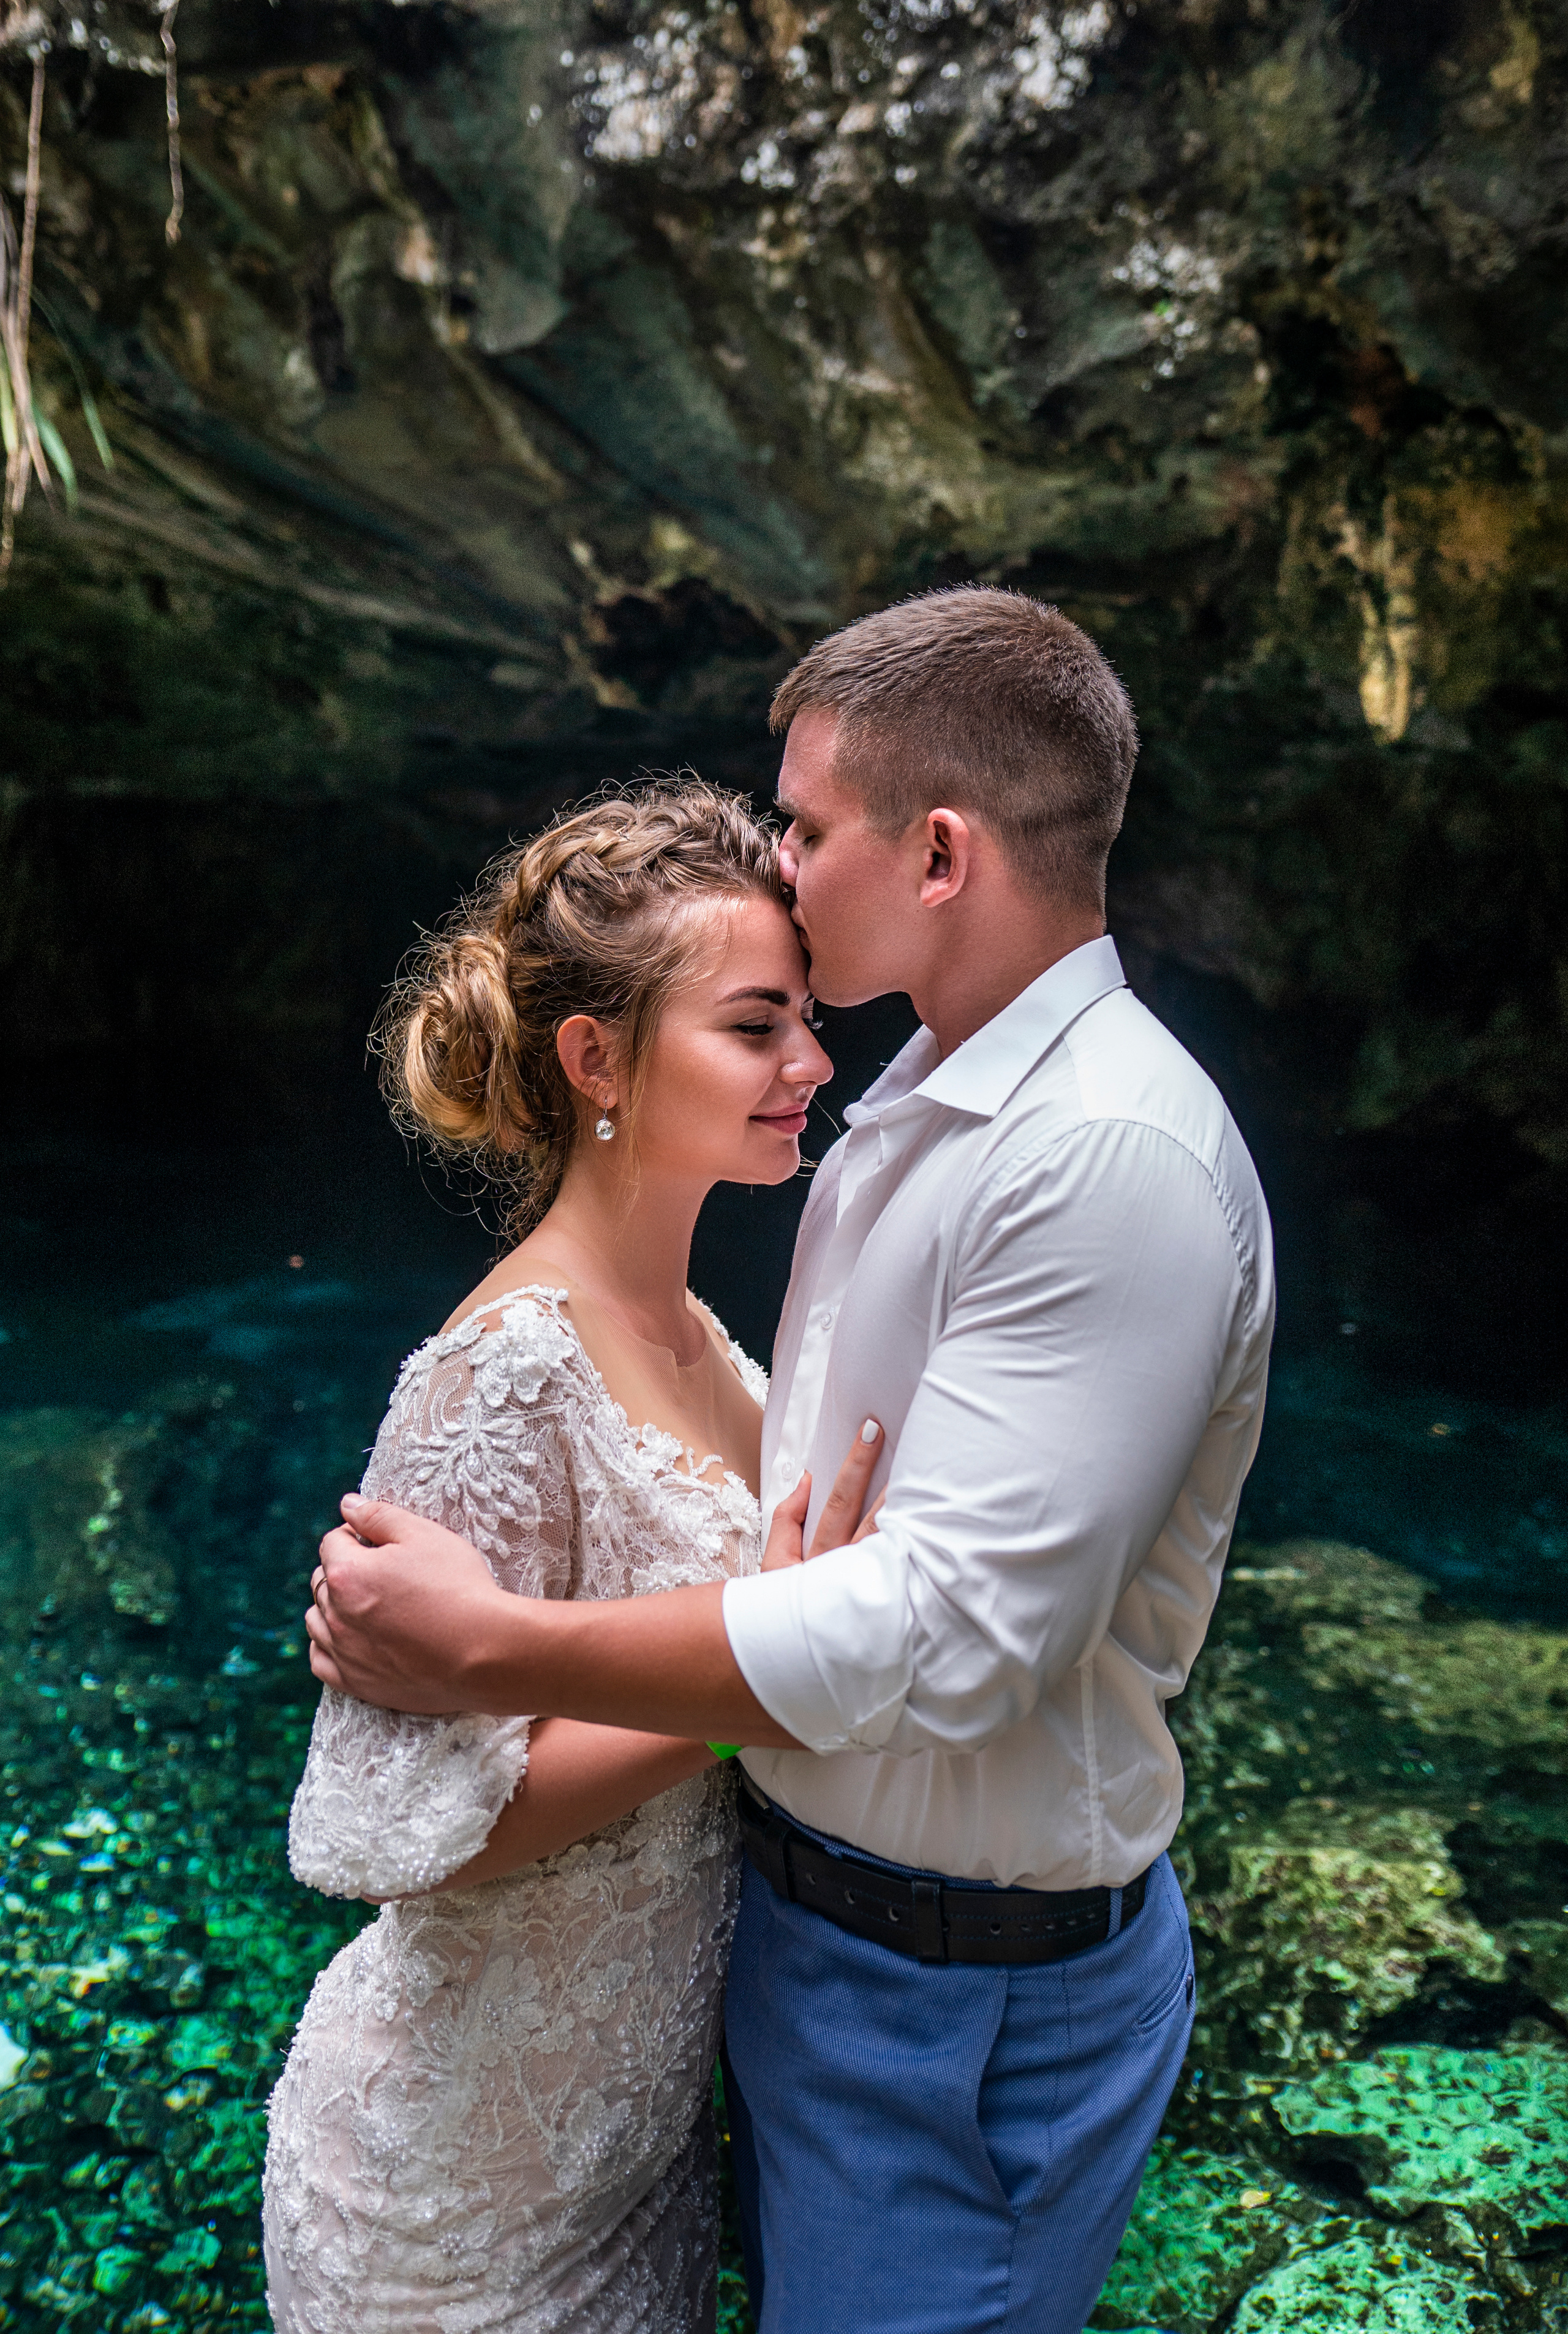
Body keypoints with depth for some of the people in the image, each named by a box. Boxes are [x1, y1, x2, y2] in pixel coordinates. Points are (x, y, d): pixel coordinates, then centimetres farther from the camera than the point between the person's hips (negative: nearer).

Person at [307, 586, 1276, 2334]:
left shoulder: (1114, 1158, -28)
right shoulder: (920, 1099, 4)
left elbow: (948, 1631, -31)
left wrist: (495, 1652, -25)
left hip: (965, 1981, -8)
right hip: (800, 1892, 8)